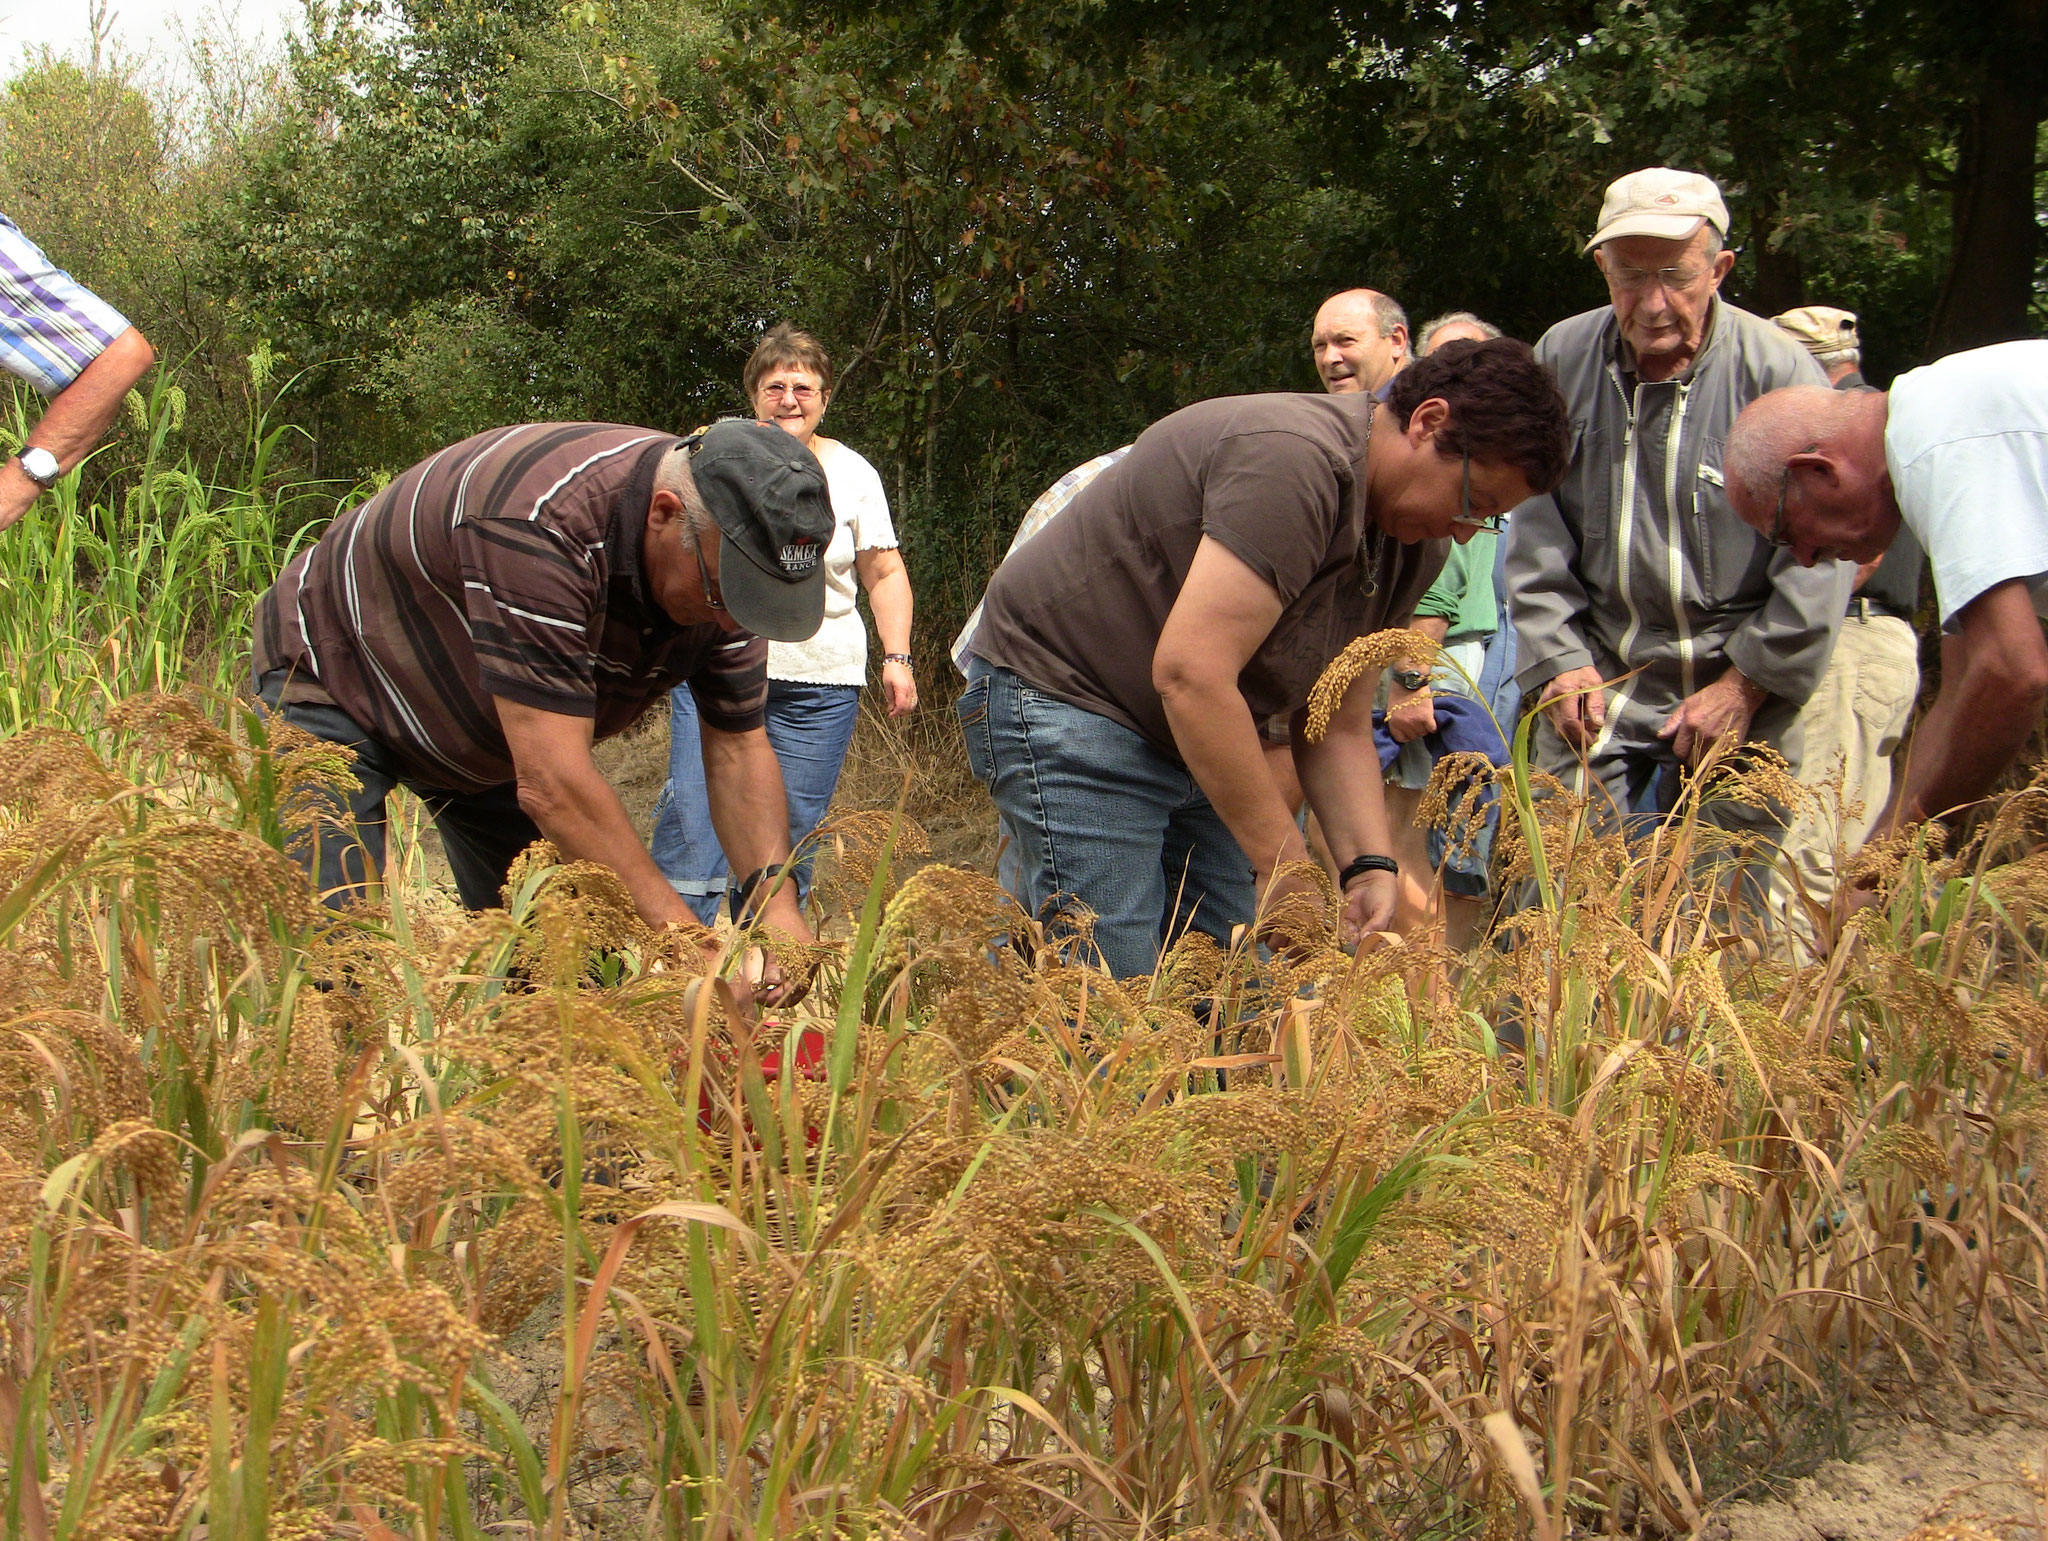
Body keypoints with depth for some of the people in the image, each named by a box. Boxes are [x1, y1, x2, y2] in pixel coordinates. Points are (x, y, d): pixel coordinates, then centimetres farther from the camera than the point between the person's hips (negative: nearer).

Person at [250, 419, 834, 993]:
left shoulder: (725, 560, -18)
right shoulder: (537, 527, -42)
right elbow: (551, 785, -43)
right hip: (334, 685, -7)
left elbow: (738, 747, -10)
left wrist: (776, 899, -27)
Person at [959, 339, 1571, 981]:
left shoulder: (1412, 543, 4)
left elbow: (1340, 728, 8)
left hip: (1192, 745, 9)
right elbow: (1189, 673, -32)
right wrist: (1284, 865, -27)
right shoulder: (1295, 458, -27)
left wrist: (1369, 866, -9)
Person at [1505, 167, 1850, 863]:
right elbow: (1535, 527, 6)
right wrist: (1558, 658, -2)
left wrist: (1747, 685, -10)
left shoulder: (1779, 370, -10)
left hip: (1744, 682, -3)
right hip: (1599, 675, 3)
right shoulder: (1562, 359, 1)